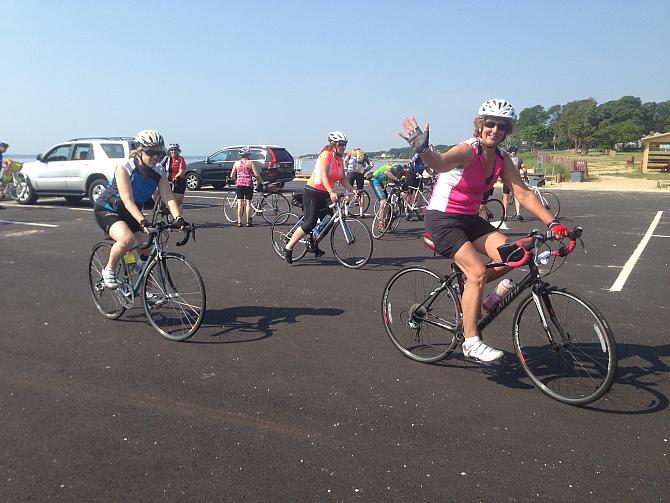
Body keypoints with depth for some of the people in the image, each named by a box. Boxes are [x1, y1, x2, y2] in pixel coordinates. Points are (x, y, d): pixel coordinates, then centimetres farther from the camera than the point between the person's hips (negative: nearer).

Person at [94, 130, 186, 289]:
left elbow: (168, 197, -21)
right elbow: (128, 200, -35)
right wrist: (143, 222, -48)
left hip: (129, 214, 6)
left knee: (150, 249, -4)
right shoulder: (124, 167, -24)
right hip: (107, 209, -6)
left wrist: (178, 218, -38)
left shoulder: (157, 172, -9)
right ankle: (109, 270, -7)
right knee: (127, 239, -35)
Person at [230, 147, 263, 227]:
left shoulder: (236, 163, 7)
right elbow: (256, 174, -7)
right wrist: (261, 181, 9)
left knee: (240, 203, 4)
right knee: (248, 203, 2)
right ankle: (248, 222, 3)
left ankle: (239, 222, 2)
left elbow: (232, 176, 6)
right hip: (248, 184, -2)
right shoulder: (250, 163, 0)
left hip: (239, 184, 2)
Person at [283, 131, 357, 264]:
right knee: (310, 223, -12)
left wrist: (352, 190, -6)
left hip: (325, 194, 9)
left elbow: (343, 178, 8)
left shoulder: (340, 159, 10)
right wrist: (332, 192, -38)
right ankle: (288, 248, -3)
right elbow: (323, 176, -26)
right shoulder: (326, 155, -16)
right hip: (313, 192, -9)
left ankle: (312, 245, 23)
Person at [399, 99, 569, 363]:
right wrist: (422, 149, -62)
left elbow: (524, 194, -1)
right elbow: (440, 163, -40)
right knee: (478, 271, -21)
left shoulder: (502, 159, 1)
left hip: (470, 219, 7)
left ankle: (469, 287, 13)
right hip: (442, 219, -7)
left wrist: (552, 223, -10)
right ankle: (471, 343, -11)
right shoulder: (467, 151, -19)